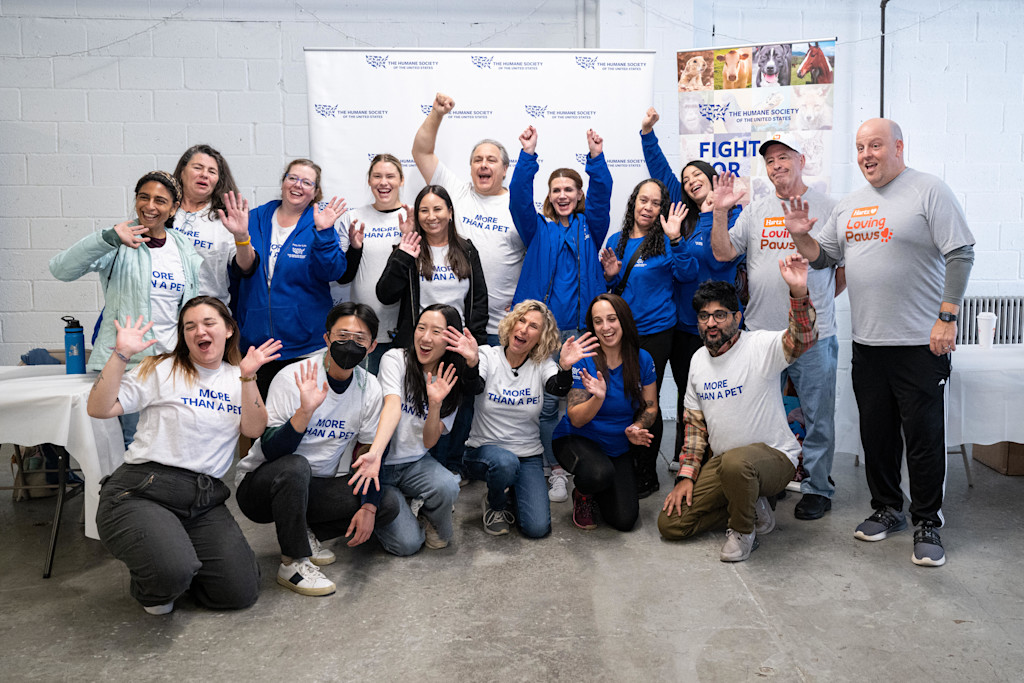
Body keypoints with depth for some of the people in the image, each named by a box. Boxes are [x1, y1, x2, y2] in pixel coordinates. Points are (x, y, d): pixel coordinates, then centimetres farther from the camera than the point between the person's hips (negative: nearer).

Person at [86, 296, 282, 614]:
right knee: (172, 572, -30)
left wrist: (248, 376, -10)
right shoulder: (161, 370, 3)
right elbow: (99, 408, -5)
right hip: (141, 492, -3)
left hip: (206, 499, 4)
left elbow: (254, 430, -1)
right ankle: (150, 586, 9)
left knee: (242, 591, -6)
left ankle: (182, 555, 21)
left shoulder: (238, 379, 13)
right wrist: (121, 355, -12)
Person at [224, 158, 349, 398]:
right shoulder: (256, 218, 7)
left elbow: (332, 273, -13)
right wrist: (241, 236, -23)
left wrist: (323, 233, -26)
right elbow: (244, 269, -5)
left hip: (304, 340, -2)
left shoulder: (320, 222, 1)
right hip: (256, 332, 2)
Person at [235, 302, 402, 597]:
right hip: (260, 484, -4)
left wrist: (369, 507, -12)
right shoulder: (292, 379, -18)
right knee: (295, 466, -37)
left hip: (315, 487, 5)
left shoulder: (370, 388, -5)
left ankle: (305, 533, 5)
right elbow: (270, 451, -25)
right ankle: (294, 562, -17)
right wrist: (306, 410, -41)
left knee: (388, 503, -13)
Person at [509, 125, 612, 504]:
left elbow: (602, 197, -4)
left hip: (583, 328, 0)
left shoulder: (590, 228, 12)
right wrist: (528, 154, -15)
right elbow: (519, 198, -5)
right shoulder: (538, 229, 10)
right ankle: (556, 470, 14)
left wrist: (596, 157, -17)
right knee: (547, 403, 2)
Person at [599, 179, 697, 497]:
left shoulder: (665, 241, -3)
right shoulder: (617, 241, 10)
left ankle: (647, 475, 16)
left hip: (654, 332, -5)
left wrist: (676, 240, -29)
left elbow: (687, 275, -18)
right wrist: (610, 276, -5)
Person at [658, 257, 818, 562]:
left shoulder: (760, 346, -13)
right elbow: (694, 422, 12)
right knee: (670, 523, -2)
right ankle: (750, 507, 14)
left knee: (736, 462, -42)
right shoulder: (698, 359, 6)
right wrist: (686, 476, 4)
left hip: (773, 456, -6)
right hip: (723, 460, 6)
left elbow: (802, 339, -35)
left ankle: (743, 529, -10)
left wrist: (799, 292, -54)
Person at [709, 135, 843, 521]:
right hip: (760, 332, 3)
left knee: (817, 416, 5)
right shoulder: (755, 211, 11)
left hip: (814, 335, -3)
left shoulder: (826, 208, 2)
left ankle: (817, 488, 20)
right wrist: (720, 213, -7)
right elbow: (723, 254, 4)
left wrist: (818, 300, 1)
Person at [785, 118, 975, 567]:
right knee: (876, 432, 13)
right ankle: (887, 510, 29)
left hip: (921, 344, -6)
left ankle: (927, 523, 16)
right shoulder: (849, 206, 14)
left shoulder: (929, 192, -4)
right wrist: (800, 236, -1)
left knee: (924, 435, 1)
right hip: (867, 343, 6)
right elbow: (824, 258, 18)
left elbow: (960, 255, -9)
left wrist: (947, 317, -15)